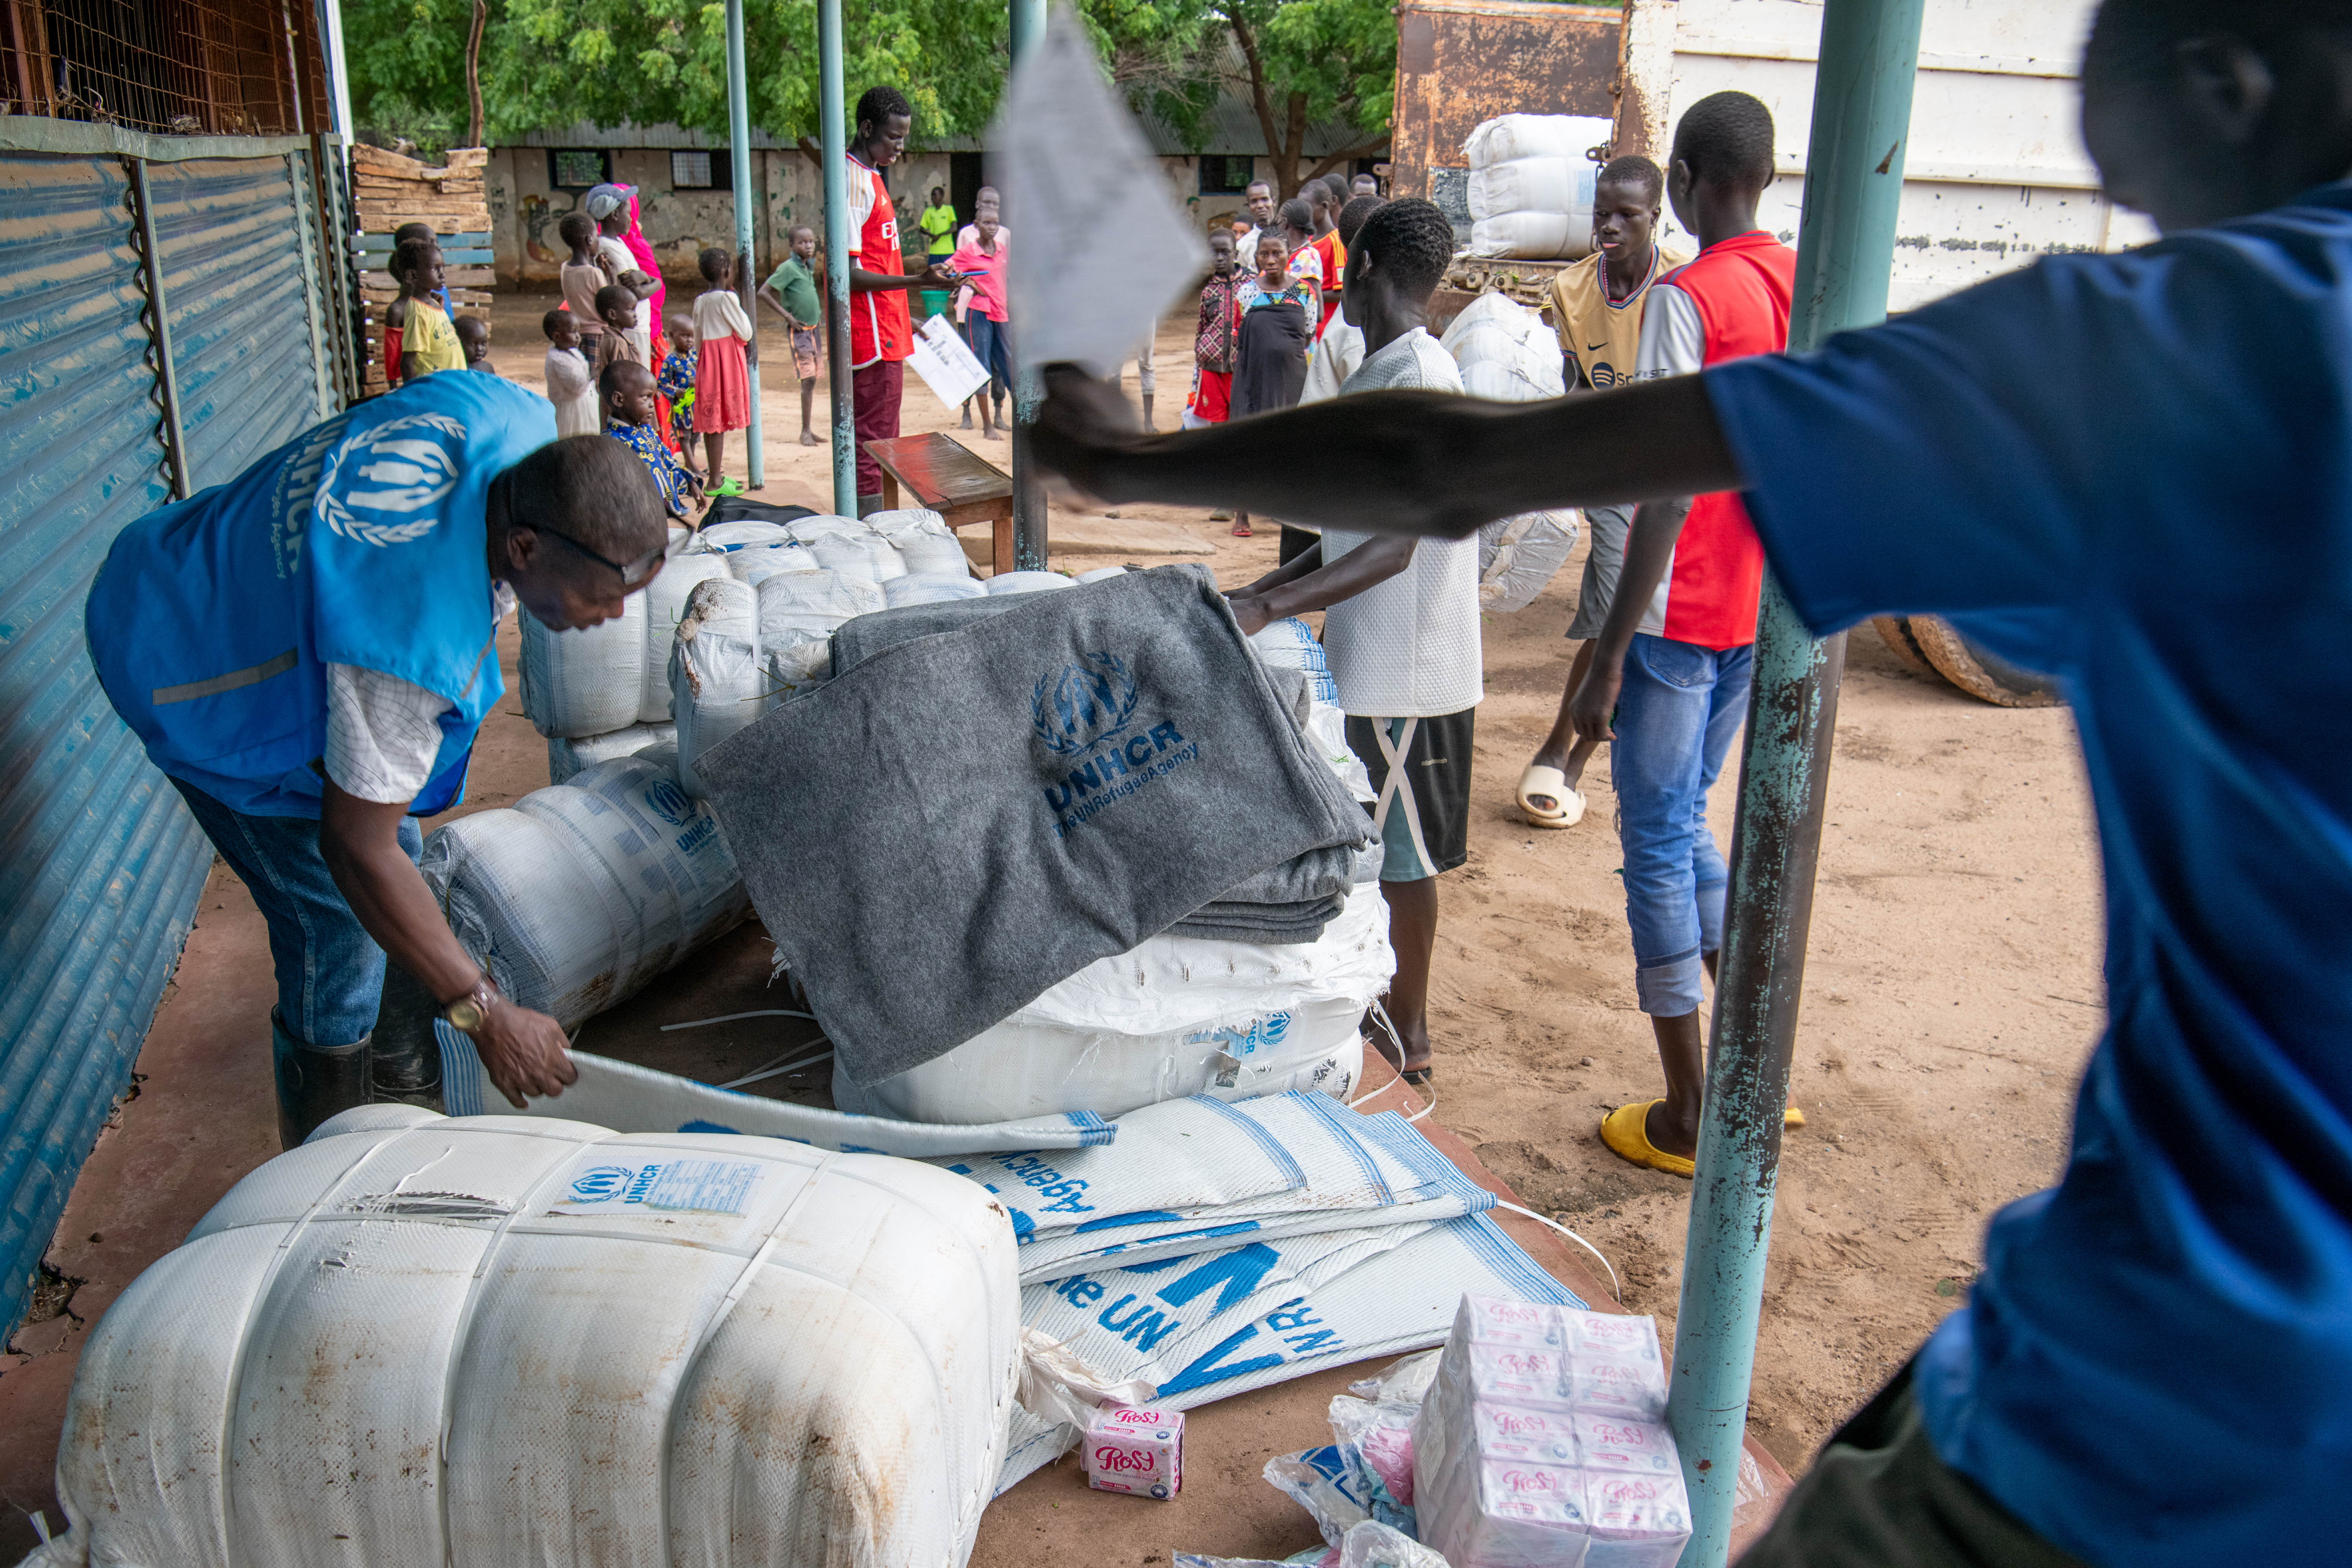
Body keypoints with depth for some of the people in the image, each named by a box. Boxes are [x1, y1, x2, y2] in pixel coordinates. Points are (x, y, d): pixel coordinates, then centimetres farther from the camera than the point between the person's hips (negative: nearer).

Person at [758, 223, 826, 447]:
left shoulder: (808, 266, 11)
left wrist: (820, 309, 12)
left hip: (813, 327, 7)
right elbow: (763, 292, -16)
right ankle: (805, 431, -5)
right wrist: (788, 316, -15)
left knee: (812, 380, 8)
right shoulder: (788, 268, -13)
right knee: (808, 379, -10)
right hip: (799, 329, -7)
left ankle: (809, 429, 14)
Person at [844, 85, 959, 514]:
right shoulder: (853, 181, -14)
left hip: (884, 335, 10)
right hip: (871, 338, -10)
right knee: (871, 446, -8)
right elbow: (850, 274, -20)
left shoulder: (870, 177, 17)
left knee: (879, 444, 13)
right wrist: (918, 282, -26)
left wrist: (904, 324, 24)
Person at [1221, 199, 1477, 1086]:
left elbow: (1393, 550, -27)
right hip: (1362, 656, 9)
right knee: (1367, 841, 18)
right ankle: (1380, 1001, 33)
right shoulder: (1374, 376, 11)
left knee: (1403, 853, 3)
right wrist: (1267, 589, 12)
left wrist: (1269, 607, -33)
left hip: (1407, 670, -9)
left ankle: (1408, 1036, 18)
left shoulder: (1420, 382, -20)